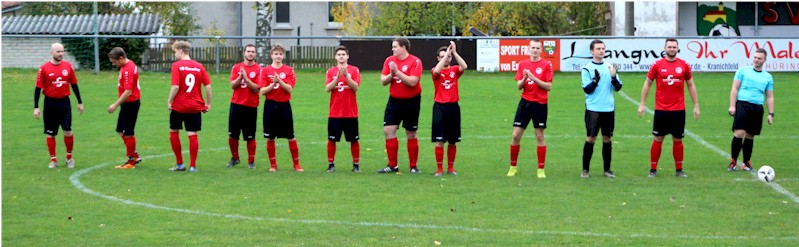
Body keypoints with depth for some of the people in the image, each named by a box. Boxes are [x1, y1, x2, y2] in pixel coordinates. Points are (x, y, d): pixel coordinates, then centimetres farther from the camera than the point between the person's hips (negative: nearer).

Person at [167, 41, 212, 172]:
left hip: (178, 106, -3)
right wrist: (208, 103, 9)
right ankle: (193, 165, 3)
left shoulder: (177, 65, -8)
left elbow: (175, 87, -16)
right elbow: (208, 86, 0)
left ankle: (180, 164, 15)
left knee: (174, 132, 14)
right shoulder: (199, 66, 3)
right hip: (195, 106, 3)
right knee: (193, 134, 4)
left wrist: (169, 101, -4)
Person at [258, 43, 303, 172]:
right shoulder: (265, 71, 3)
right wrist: (273, 83, -18)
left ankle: (296, 164, 10)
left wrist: (279, 81, -20)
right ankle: (273, 165, 15)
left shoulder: (289, 70, 3)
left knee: (291, 137, 1)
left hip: (284, 105, -1)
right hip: (270, 105, 1)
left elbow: (289, 89, -7)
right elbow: (262, 91, -4)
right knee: (270, 137, 4)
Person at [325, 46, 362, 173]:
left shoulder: (354, 70, 1)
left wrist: (346, 75, -21)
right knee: (331, 139, 0)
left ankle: (356, 164, 13)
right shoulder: (331, 71, 5)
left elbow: (356, 87, -11)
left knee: (354, 139, 3)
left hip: (351, 112, -1)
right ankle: (331, 164, 10)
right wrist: (338, 76, -19)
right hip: (334, 113, 1)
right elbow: (327, 88, -8)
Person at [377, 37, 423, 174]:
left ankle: (413, 166, 13)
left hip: (411, 101, -4)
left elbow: (412, 82, -23)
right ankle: (392, 165, 4)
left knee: (411, 134, 3)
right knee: (388, 130, -5)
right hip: (394, 100, 4)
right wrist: (391, 74, -15)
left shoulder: (415, 61, -12)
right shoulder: (389, 60, 4)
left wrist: (397, 72, -24)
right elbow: (383, 81, 4)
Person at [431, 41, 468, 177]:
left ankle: (450, 167, 20)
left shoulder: (454, 70, 6)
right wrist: (447, 53, -22)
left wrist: (454, 52, -17)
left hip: (453, 107, 3)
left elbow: (464, 66, -15)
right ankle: (439, 168, 2)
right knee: (439, 140, -5)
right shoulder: (435, 72, 0)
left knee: (452, 141, 9)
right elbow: (437, 71, -25)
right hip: (440, 107, -3)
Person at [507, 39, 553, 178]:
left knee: (540, 136, 2)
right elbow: (518, 86, 5)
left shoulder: (546, 65, -2)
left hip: (540, 104, -3)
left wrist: (534, 79, -18)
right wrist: (524, 78, -15)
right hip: (525, 102, 3)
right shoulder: (523, 64, 7)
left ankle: (541, 170, 9)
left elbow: (549, 87, -8)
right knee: (516, 135, 0)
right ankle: (513, 167, 12)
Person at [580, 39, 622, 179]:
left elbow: (617, 88, 6)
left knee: (607, 138, 6)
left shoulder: (609, 67, 10)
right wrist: (596, 80, -24)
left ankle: (607, 170, 15)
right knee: (590, 138, -5)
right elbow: (586, 89, -8)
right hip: (593, 109, -3)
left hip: (609, 109, 4)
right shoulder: (587, 69, -1)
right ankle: (585, 169, 3)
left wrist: (614, 77, -12)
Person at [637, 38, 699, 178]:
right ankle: (653, 169, 9)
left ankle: (679, 170, 15)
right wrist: (642, 104, 1)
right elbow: (647, 84, 6)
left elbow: (691, 85, 11)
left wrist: (696, 105, 8)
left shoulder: (684, 65, 4)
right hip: (661, 110, -1)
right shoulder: (657, 65, 0)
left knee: (678, 140, 6)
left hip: (678, 110, 1)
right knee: (658, 139, 2)